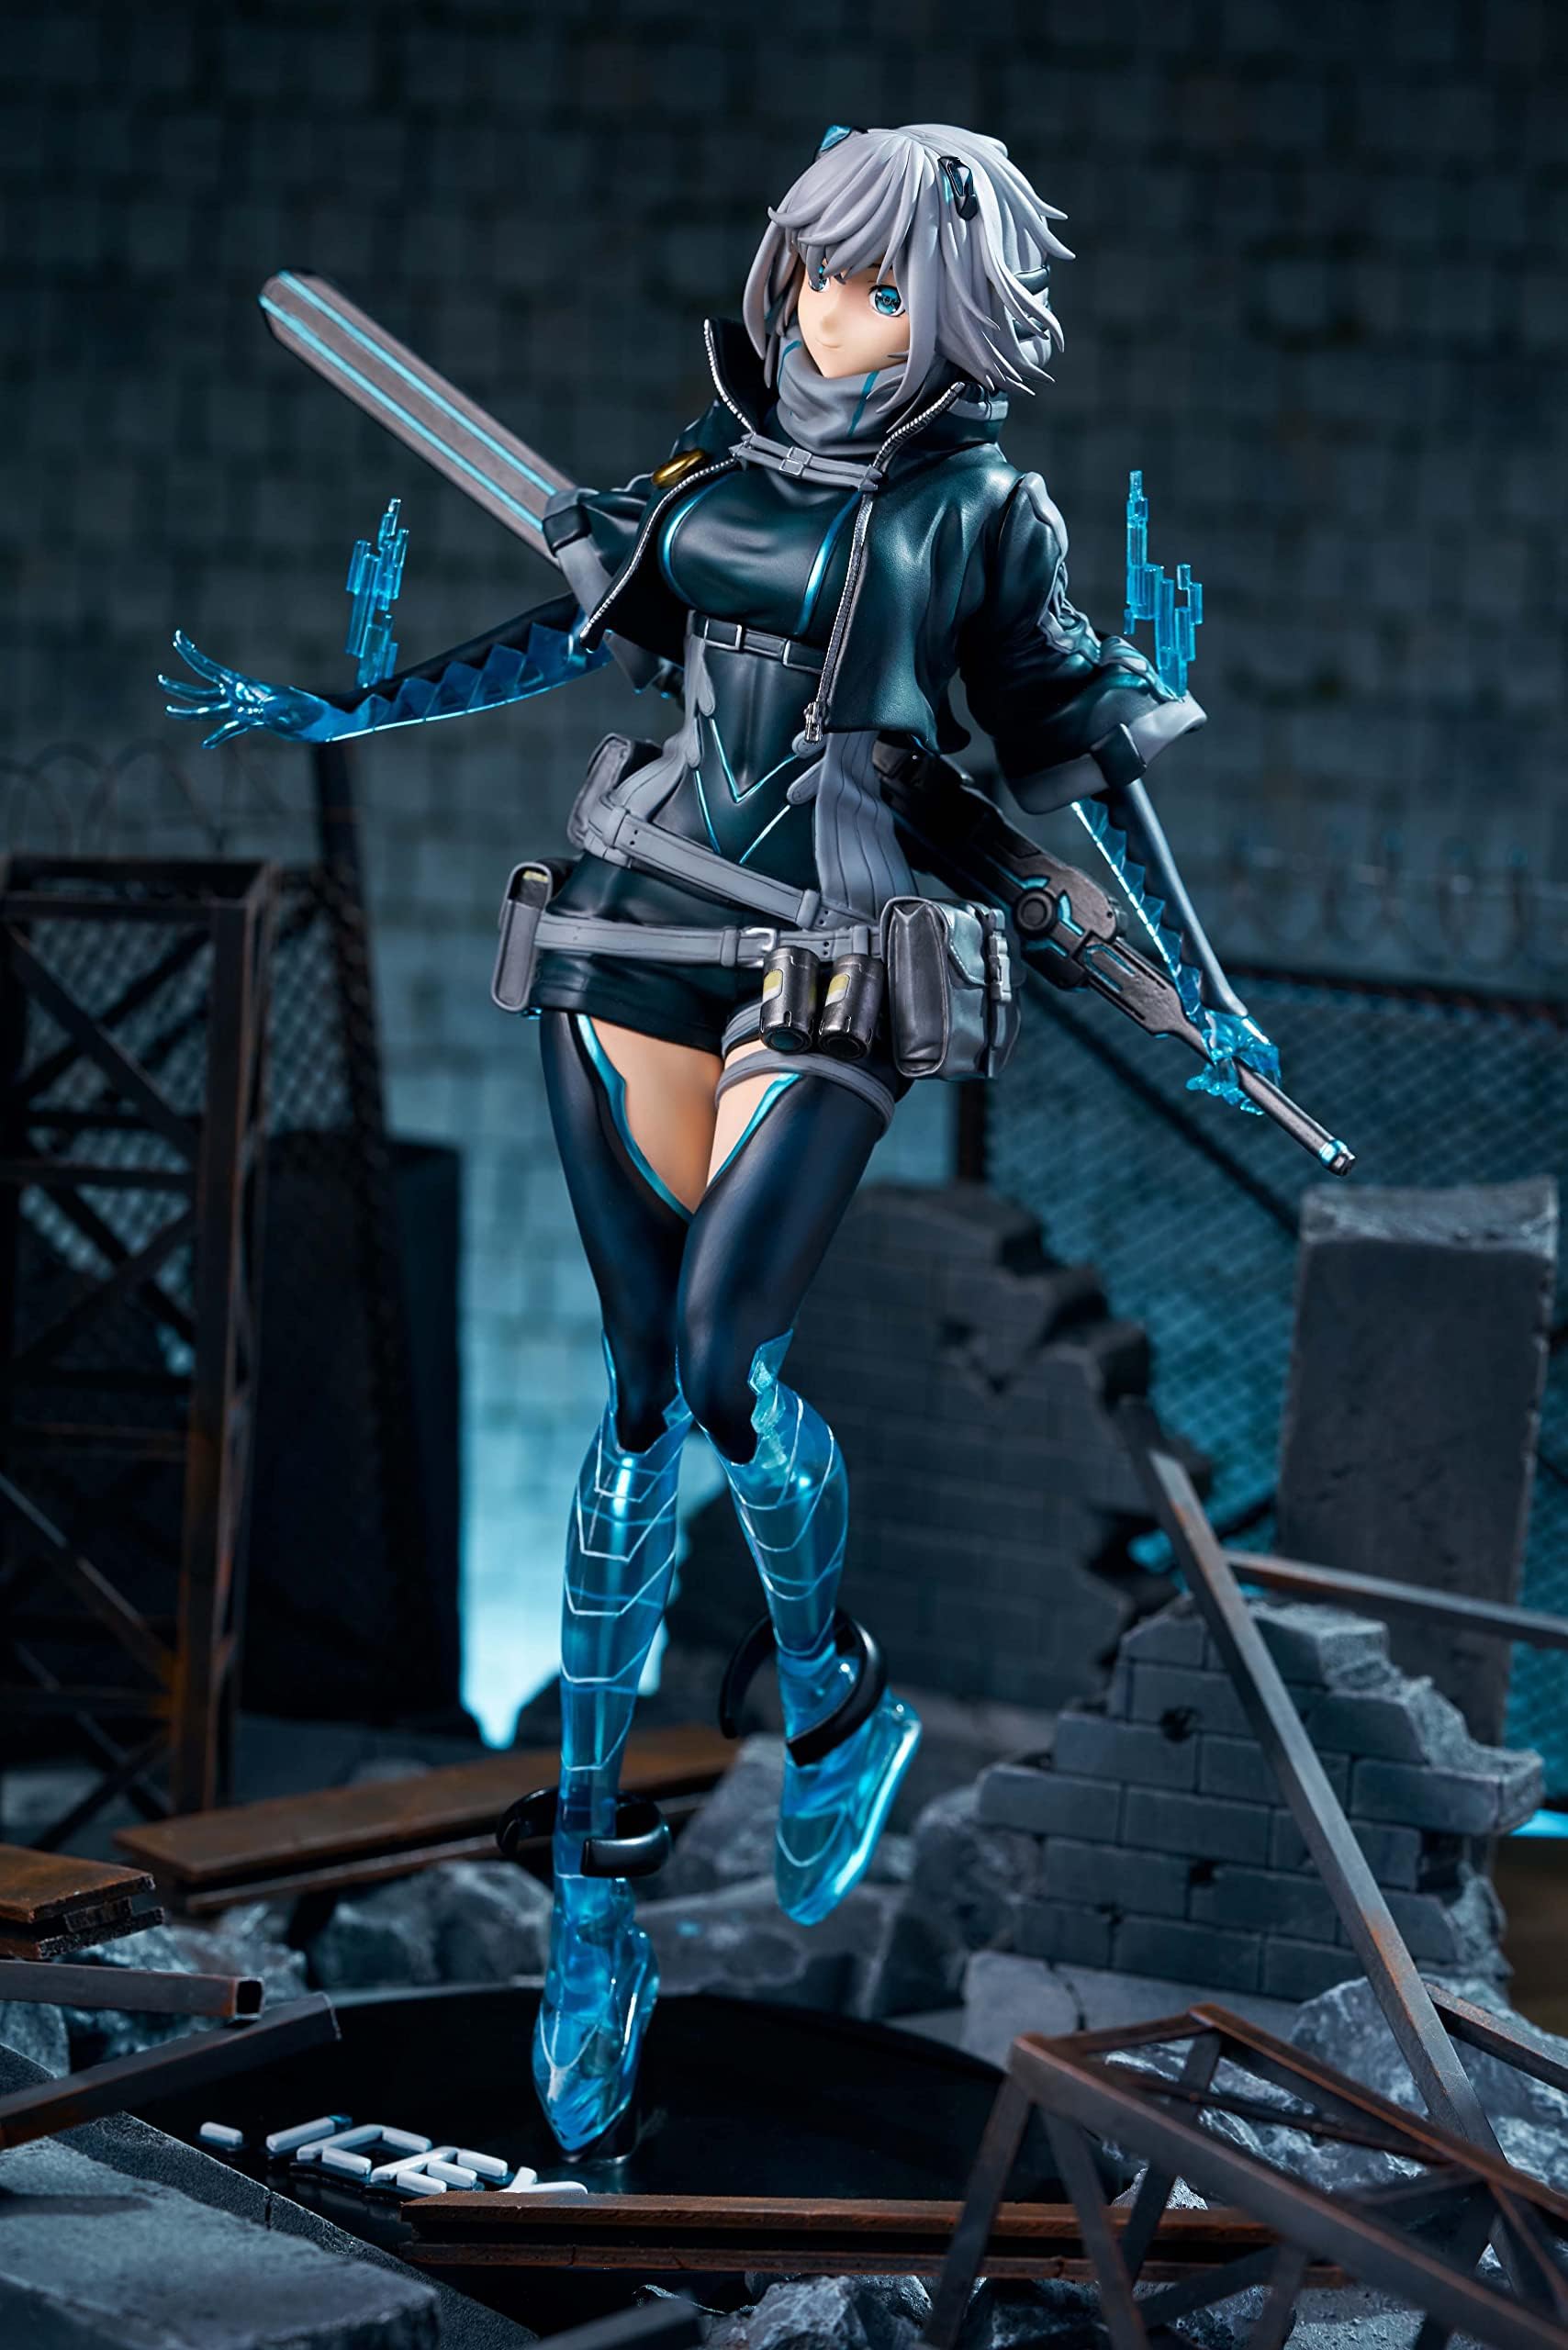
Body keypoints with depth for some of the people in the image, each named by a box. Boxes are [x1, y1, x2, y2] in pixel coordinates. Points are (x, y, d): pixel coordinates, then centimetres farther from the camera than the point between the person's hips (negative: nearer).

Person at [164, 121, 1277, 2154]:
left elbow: (1085, 748, 6)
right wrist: (332, 714, 19)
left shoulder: (983, 507, 1)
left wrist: (1200, 990, 9)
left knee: (718, 1373, -14)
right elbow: (579, 633, 19)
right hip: (642, 931, 3)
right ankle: (594, 1884, 4)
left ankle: (835, 1693, 18)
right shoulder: (720, 453, 10)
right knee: (636, 1388, 1)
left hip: (831, 984, -3)